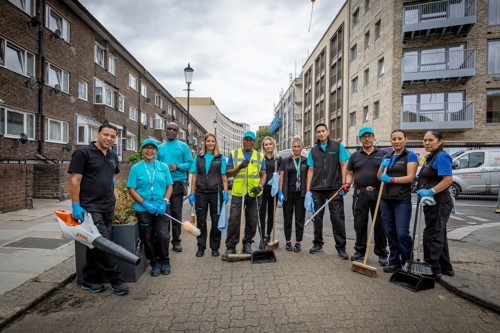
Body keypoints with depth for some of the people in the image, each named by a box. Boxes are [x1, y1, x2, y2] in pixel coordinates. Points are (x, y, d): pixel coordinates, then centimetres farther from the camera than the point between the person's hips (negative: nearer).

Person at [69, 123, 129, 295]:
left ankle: (89, 280, 26)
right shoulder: (84, 152, -7)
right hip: (90, 207, -7)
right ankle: (116, 280, 3)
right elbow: (75, 181, -10)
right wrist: (76, 206, -14)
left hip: (108, 207, 7)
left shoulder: (113, 156, 14)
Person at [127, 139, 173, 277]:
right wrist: (145, 203, -13)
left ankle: (164, 262, 19)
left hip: (161, 208, 0)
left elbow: (169, 186, 7)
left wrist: (164, 202, -7)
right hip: (143, 209, 0)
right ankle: (154, 263, 27)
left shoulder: (163, 167, 7)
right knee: (147, 238, 7)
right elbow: (131, 189, -1)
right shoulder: (136, 168, 3)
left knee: (163, 236, -4)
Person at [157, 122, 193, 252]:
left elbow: (189, 163, 0)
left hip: (177, 183, -2)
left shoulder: (183, 146, 7)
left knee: (176, 213, 1)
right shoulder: (160, 147, 17)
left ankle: (176, 241, 12)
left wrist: (177, 167, -15)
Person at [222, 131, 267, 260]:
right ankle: (230, 247, 6)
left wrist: (260, 186, -9)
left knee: (252, 220, 8)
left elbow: (263, 175, 9)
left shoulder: (260, 156, 12)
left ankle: (247, 244, 25)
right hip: (237, 192, -1)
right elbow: (228, 173, 5)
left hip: (254, 193, 2)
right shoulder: (234, 154, 9)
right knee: (234, 219, -5)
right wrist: (239, 167, -12)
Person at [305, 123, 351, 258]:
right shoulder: (313, 150, 12)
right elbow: (310, 170, 10)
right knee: (317, 217, 9)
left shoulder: (338, 146, 5)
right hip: (317, 189, 3)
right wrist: (308, 190, 5)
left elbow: (343, 166, 3)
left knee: (337, 217, -3)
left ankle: (341, 247, 10)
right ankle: (318, 244, 24)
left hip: (334, 188, -3)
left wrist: (344, 183, -6)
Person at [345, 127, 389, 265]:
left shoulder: (383, 154, 9)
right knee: (360, 224, 7)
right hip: (360, 193, 1)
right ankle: (360, 251, 21)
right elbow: (350, 173, 14)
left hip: (378, 193, -1)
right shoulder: (355, 156, 13)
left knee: (380, 225, 4)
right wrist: (347, 184, -3)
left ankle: (382, 254, 19)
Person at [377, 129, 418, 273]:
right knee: (390, 232, 10)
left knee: (402, 233, -4)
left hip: (402, 200, -5)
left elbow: (410, 177, -11)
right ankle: (394, 261, 23)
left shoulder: (410, 156, -2)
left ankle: (407, 263, 16)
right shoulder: (386, 157, 14)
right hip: (386, 199, 5)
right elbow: (379, 177, 14)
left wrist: (391, 179, -15)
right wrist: (382, 168, -4)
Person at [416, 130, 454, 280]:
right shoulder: (430, 158, 16)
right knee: (438, 236, 18)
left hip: (439, 204, -10)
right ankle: (445, 268, 31)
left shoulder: (441, 156, -14)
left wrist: (430, 191, -30)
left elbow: (448, 179, -24)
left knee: (432, 236, -3)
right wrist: (418, 179, 12)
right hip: (432, 203, 10)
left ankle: (432, 269, 9)